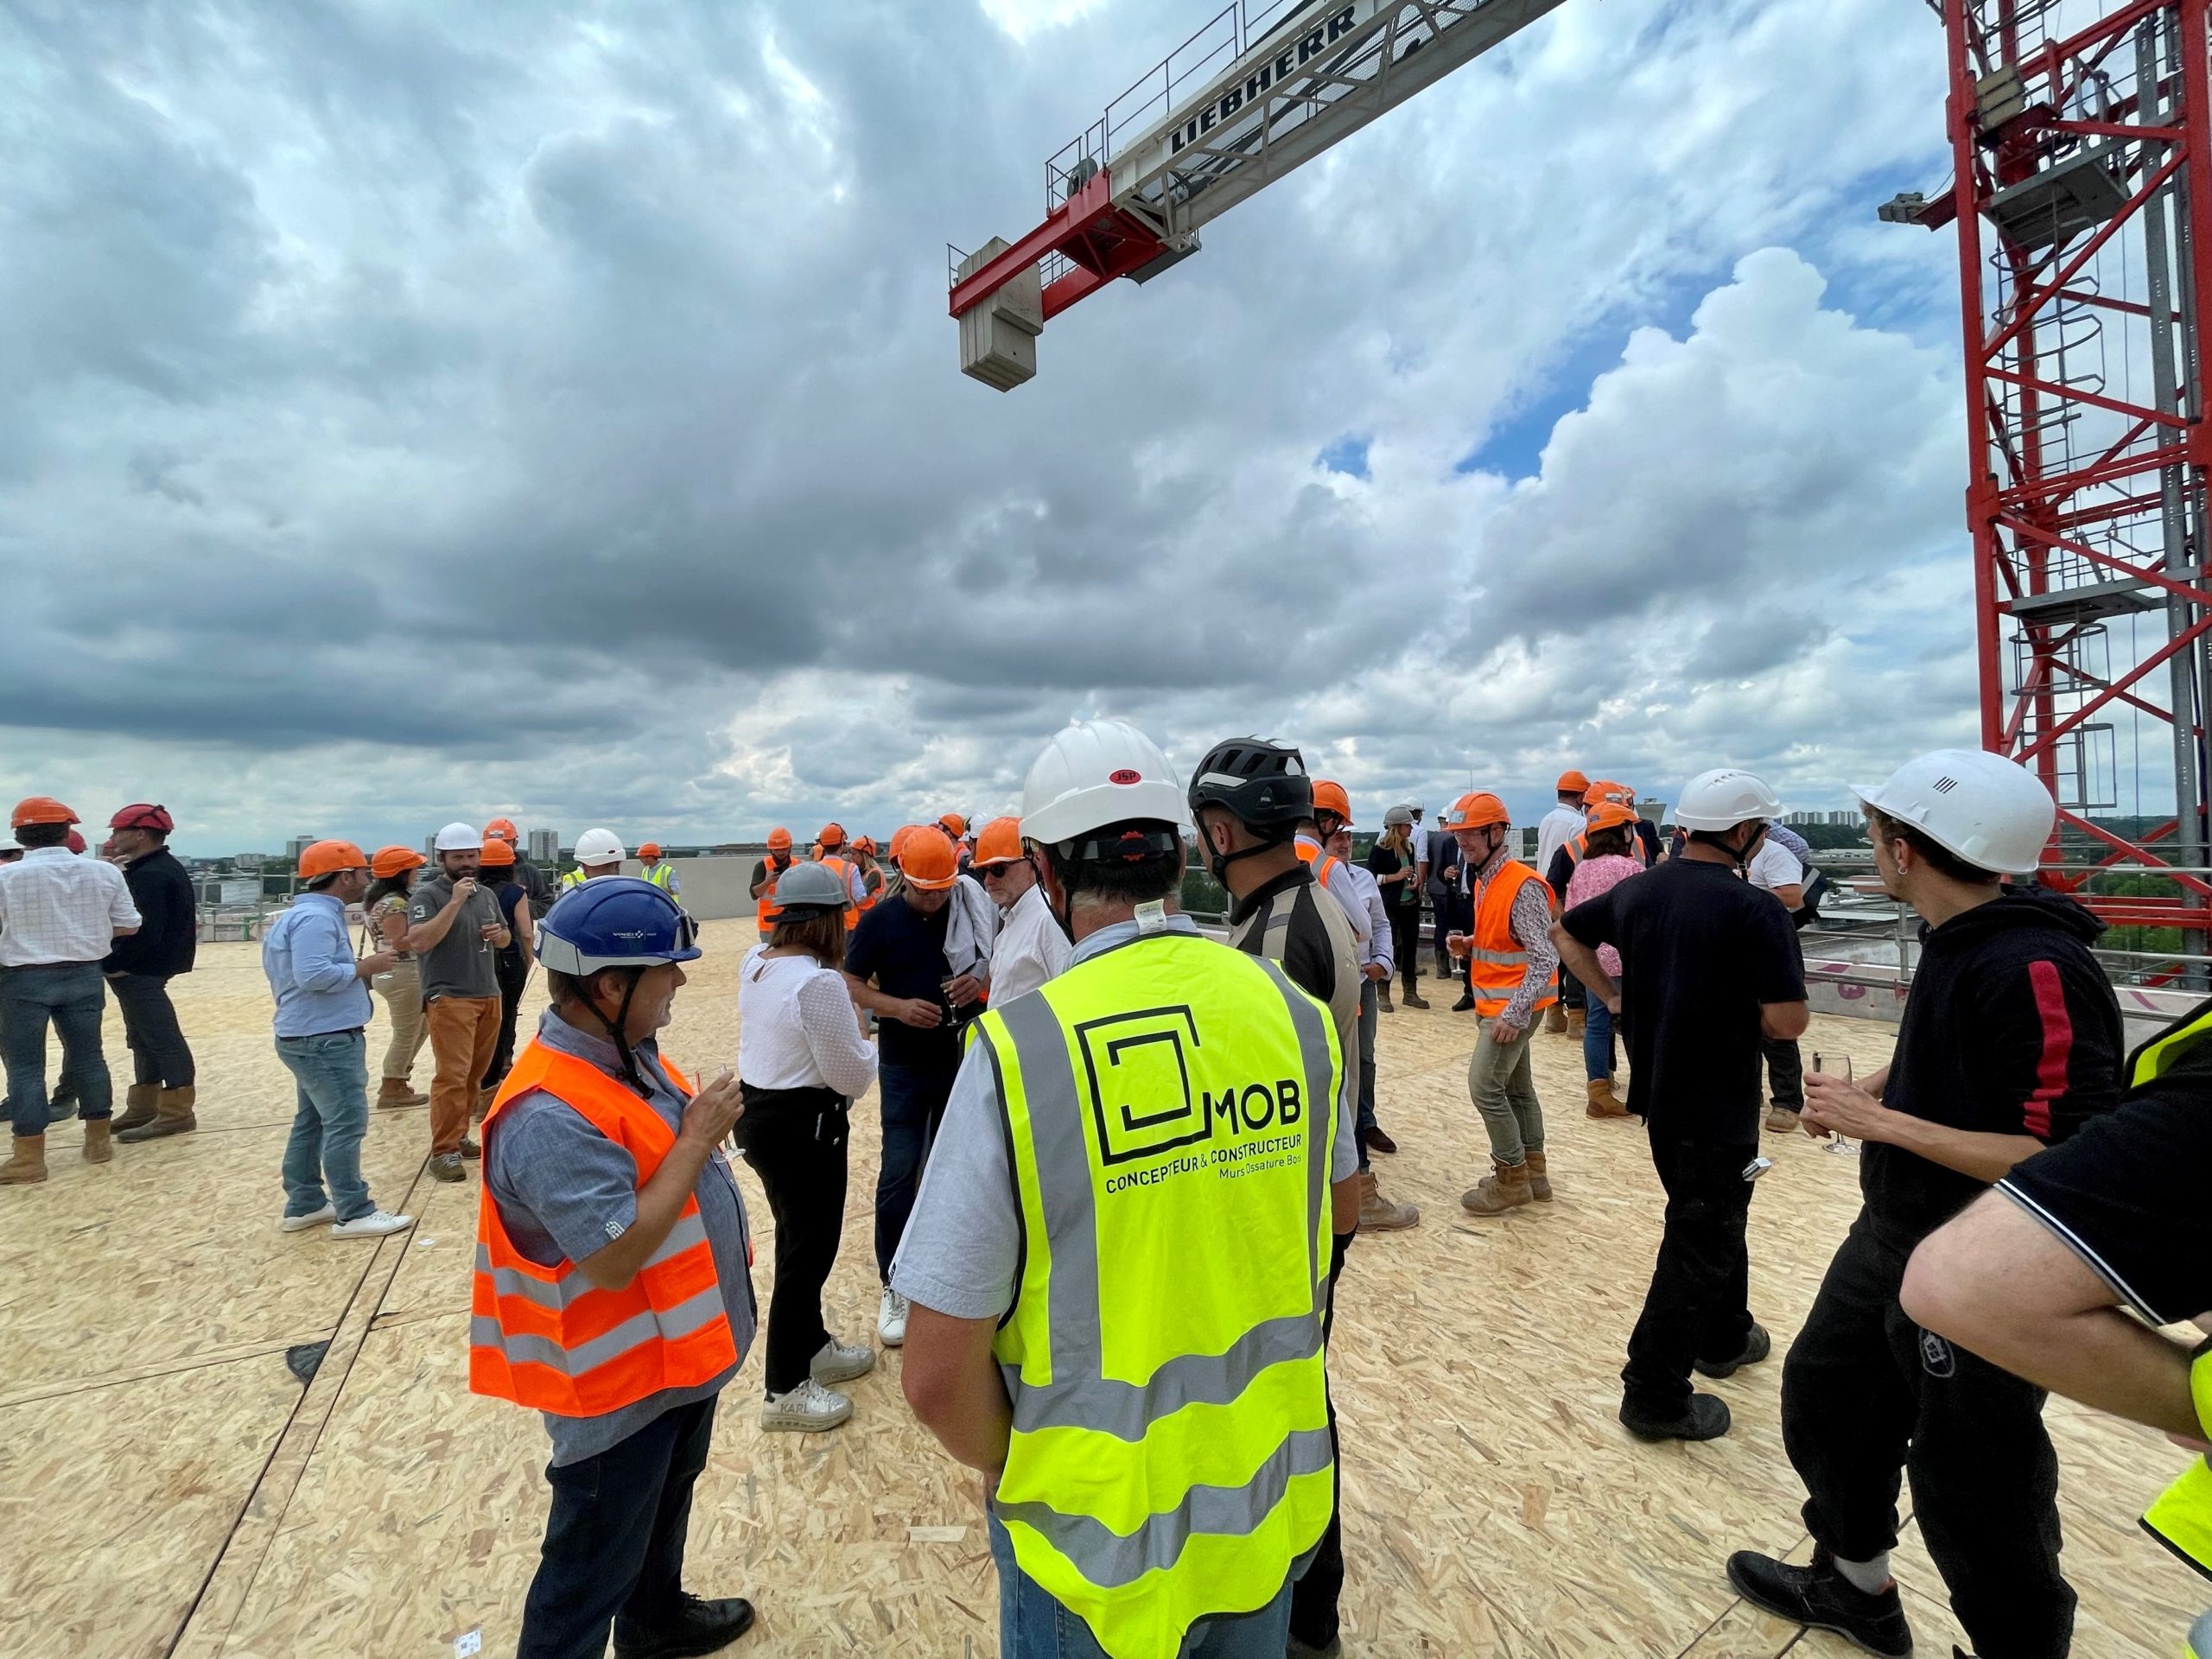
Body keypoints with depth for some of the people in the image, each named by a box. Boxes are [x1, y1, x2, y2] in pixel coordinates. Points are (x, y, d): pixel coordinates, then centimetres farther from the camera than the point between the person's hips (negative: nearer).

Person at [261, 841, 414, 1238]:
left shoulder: (312, 914, 14)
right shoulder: (316, 917, -19)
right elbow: (313, 975, -29)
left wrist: (361, 969, 11)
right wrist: (364, 967, -18)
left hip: (311, 1036, 11)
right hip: (326, 1040, -11)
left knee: (311, 1121, 17)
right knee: (346, 1123, -5)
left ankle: (304, 1204, 27)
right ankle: (354, 1214, 1)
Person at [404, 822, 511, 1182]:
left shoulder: (487, 894, 12)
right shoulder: (427, 894, -8)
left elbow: (506, 939, 24)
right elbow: (418, 941, -22)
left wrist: (499, 934, 0)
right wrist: (454, 902, -25)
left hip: (489, 996, 7)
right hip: (449, 999, -7)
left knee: (475, 1074, 11)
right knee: (452, 1076, -9)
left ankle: (457, 1136, 23)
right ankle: (443, 1152, -2)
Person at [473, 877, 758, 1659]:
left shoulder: (630, 1054, -3)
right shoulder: (551, 1116, -33)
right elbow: (614, 1260, -33)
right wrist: (698, 1138, -30)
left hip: (682, 1352, 10)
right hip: (621, 1383, -10)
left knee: (665, 1505, 32)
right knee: (590, 1572, 13)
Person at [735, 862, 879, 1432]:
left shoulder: (755, 962, 1)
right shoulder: (819, 982, -26)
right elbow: (853, 1077, -20)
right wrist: (865, 1041, -2)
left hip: (757, 1111, 9)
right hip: (803, 1127, -9)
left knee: (800, 1238, 24)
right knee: (808, 1250, 8)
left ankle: (812, 1346, 42)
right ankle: (786, 1389, 24)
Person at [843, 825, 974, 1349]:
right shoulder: (879, 921, -6)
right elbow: (852, 985, -4)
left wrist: (980, 982, -17)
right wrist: (898, 1006, -21)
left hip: (964, 1059, 2)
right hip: (905, 1067, -2)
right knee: (899, 1173, -3)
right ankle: (894, 1285, 13)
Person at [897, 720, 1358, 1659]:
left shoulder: (1019, 1048, -25)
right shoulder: (1296, 1012, -11)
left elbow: (938, 1377, -20)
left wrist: (1018, 1472, -1)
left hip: (1102, 1542, -3)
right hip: (1274, 1504, 4)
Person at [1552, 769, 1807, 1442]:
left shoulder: (1636, 891, 0)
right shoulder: (1753, 911, -21)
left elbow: (1566, 932, 13)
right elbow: (1788, 1021, -22)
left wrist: (1612, 997, 12)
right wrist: (1748, 1012, -1)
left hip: (1657, 1088, 7)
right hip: (1719, 1104, -7)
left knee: (1717, 1216, 28)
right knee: (1700, 1243, 5)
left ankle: (1725, 1337, 46)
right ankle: (1656, 1396, 15)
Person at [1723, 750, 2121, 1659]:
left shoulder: (2035, 968, -27)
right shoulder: (1955, 938, 2)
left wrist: (1881, 1122, -24)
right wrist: (1870, 1090, 1)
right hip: (1891, 1236, 10)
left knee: (1976, 1500, 9)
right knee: (1824, 1393, 24)